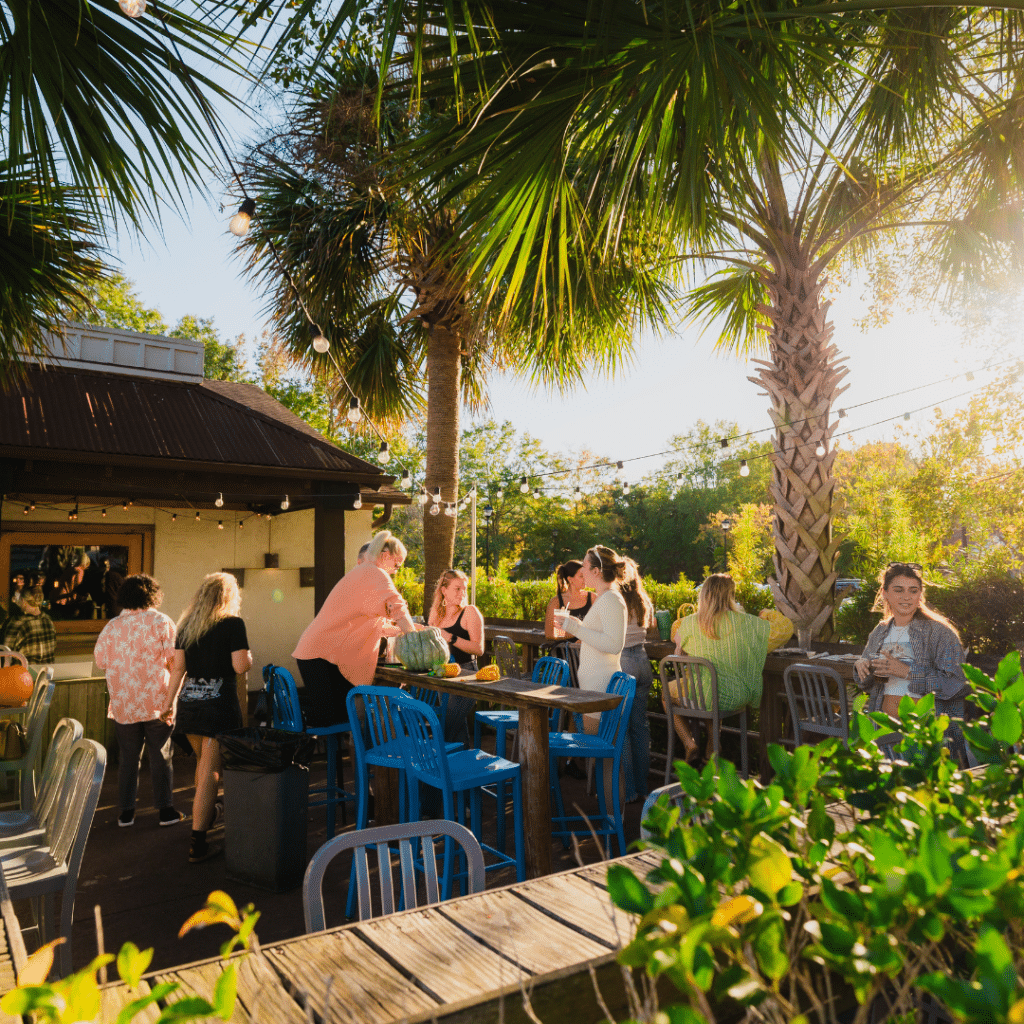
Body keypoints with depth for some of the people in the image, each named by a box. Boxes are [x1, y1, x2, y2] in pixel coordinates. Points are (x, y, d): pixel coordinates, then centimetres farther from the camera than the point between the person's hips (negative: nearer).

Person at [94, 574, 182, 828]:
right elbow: (175, 659, -8)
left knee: (129, 757, 11)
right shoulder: (162, 622, -6)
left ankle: (126, 811, 17)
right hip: (157, 702, -2)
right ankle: (165, 809, 10)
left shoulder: (112, 627, 0)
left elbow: (101, 660, 8)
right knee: (161, 755, 6)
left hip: (123, 705, 2)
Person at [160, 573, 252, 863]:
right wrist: (249, 657, 7)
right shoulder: (232, 623, -7)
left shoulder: (186, 625, 9)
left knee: (203, 763, 26)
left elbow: (178, 667, 9)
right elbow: (240, 666, -14)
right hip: (219, 703, -6)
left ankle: (205, 812, 46)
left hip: (188, 703, 6)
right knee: (211, 772, -2)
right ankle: (197, 844, -1)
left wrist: (169, 702, 15)